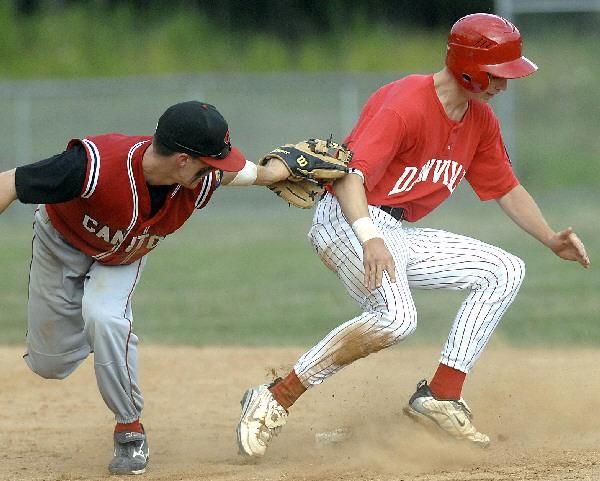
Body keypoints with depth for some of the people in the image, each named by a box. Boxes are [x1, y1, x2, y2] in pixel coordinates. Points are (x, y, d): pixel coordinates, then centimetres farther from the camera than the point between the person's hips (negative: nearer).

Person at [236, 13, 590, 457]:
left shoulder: (481, 121, 9)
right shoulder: (406, 104, -20)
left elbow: (506, 187, 22)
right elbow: (350, 173, -30)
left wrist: (551, 240, 9)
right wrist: (369, 239, -45)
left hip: (400, 235, 10)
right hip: (348, 221, -10)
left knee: (505, 270, 4)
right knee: (396, 317, -34)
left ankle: (441, 397, -2)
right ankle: (276, 399, -27)